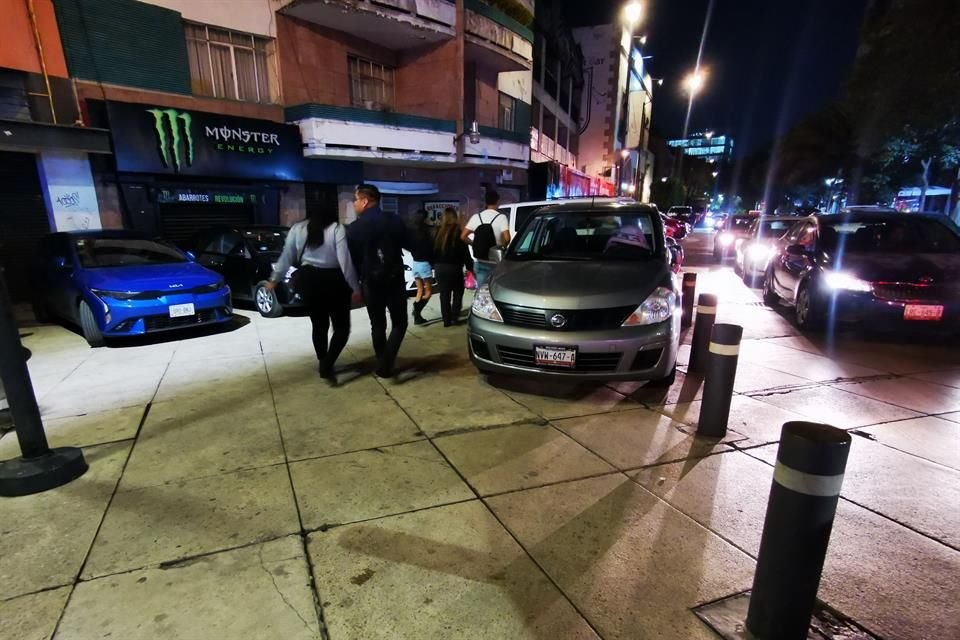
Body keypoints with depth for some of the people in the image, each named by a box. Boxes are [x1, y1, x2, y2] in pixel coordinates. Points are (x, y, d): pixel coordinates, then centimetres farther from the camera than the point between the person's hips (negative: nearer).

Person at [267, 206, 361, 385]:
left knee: (319, 325, 18)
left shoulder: (297, 228, 6)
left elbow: (286, 256, 7)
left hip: (307, 280, 5)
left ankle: (324, 364, 26)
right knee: (342, 327, 4)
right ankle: (327, 365, -12)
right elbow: (345, 260, -14)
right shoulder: (337, 229, -7)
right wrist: (355, 286, -12)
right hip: (332, 281, -5)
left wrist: (274, 279, 16)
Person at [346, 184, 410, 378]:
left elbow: (351, 259, -1)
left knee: (377, 325, 15)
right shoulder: (395, 221, -5)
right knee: (399, 323, 10)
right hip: (395, 280, 0)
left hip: (370, 283, 0)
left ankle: (382, 363, 21)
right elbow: (409, 245, 6)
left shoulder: (353, 229, -7)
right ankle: (386, 361, -8)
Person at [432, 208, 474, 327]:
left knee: (444, 294, 9)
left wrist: (434, 264, 17)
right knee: (458, 292, 12)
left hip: (440, 267, 4)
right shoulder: (458, 232, -10)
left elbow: (433, 249, 8)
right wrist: (470, 266, 0)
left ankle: (447, 320, 10)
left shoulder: (438, 231, 3)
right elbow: (465, 252, -8)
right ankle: (454, 317, 7)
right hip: (454, 267, -4)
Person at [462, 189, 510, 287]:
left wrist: (475, 244, 12)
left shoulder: (476, 217, 2)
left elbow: (463, 236, 0)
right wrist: (502, 246, -2)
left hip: (479, 262, 4)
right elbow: (506, 238, -22)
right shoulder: (501, 217, -10)